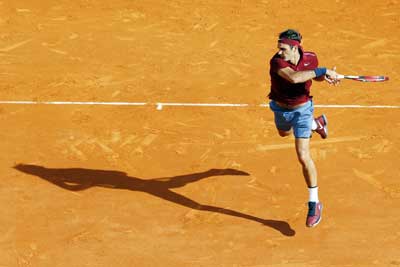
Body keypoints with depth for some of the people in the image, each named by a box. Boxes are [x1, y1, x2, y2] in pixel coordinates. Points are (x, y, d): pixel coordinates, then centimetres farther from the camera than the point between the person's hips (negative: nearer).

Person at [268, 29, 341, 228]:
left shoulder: (310, 58, -20)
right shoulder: (277, 61, -32)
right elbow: (294, 77, -52)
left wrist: (326, 76, -17)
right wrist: (323, 71, -48)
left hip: (302, 109, -2)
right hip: (281, 109, 2)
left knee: (303, 157, -11)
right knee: (284, 134, 37)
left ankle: (314, 204, 1)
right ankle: (317, 123, 66)